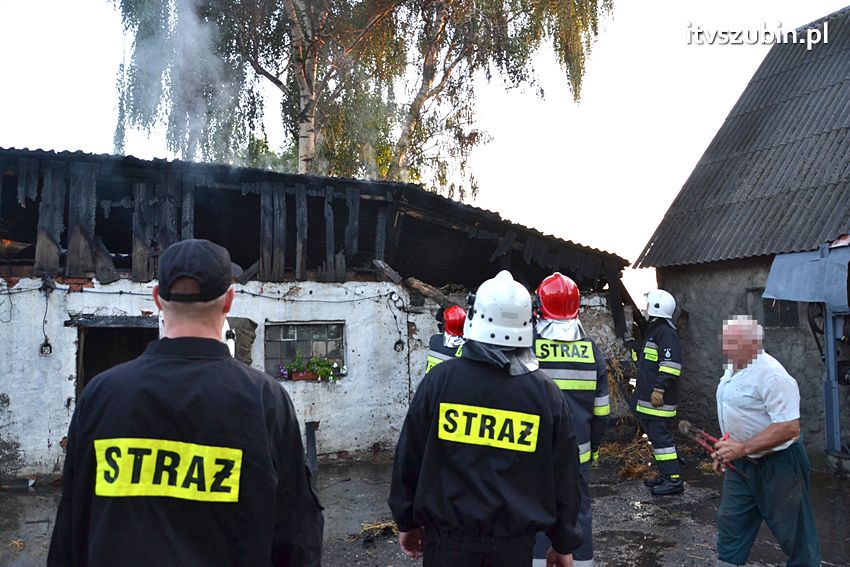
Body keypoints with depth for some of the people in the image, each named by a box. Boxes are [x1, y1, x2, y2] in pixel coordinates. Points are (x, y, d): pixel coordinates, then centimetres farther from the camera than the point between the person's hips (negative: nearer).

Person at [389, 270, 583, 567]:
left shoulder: (440, 378, -10)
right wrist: (563, 542, 13)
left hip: (448, 536, -1)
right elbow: (564, 475, 1)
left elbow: (409, 458, -2)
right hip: (514, 543, 1)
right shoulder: (547, 392, -7)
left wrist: (407, 521, 11)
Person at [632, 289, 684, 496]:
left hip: (658, 399, -11)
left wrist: (659, 389, -25)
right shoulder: (654, 330, 19)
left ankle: (674, 480, -4)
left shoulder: (665, 332, -15)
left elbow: (671, 364, -23)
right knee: (655, 435, 15)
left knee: (661, 436, -9)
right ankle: (666, 475, 24)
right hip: (647, 398, 11)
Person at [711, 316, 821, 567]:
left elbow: (788, 427, -29)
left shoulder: (772, 375, -25)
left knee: (792, 527, 9)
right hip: (742, 462, 9)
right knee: (730, 519, 15)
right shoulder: (733, 368, 5)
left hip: (777, 464, -8)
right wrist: (724, 451, 16)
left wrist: (741, 448, -30)